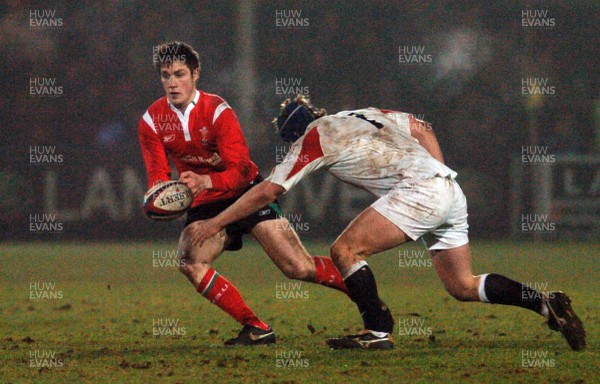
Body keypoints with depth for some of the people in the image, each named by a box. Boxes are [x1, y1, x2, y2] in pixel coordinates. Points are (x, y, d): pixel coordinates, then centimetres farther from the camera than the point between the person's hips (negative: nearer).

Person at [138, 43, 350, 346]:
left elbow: (240, 170, -24)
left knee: (299, 268, -13)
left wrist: (206, 181, -45)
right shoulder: (152, 121, -5)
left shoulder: (217, 111, -17)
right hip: (205, 205, 4)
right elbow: (158, 174, -4)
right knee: (189, 263, -24)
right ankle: (256, 329, -16)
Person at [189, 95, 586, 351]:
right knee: (462, 285, 14)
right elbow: (422, 128, 24)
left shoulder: (315, 138, 2)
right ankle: (546, 303, 4)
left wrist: (216, 222, 9)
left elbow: (267, 192, 2)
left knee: (345, 251, -6)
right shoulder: (359, 116, 25)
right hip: (450, 191, 9)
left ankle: (378, 331, -11)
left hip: (418, 190, -9)